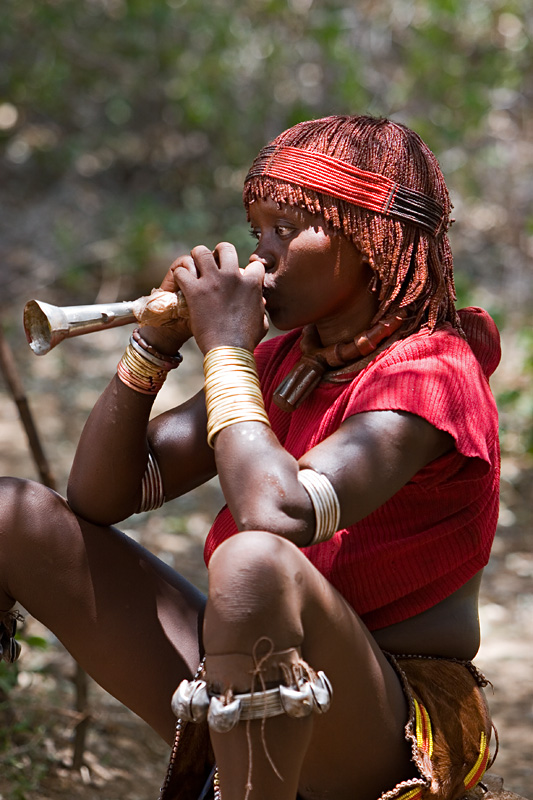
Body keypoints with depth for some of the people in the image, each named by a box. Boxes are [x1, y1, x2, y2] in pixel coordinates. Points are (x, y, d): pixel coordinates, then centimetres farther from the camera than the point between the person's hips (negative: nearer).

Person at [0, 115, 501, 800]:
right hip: (237, 699, 8)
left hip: (394, 737, -8)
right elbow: (98, 498, 9)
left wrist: (227, 346, -18)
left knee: (255, 559, -41)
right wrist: (157, 341, -3)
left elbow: (278, 512, -32)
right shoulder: (279, 364, 11)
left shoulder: (428, 373, -13)